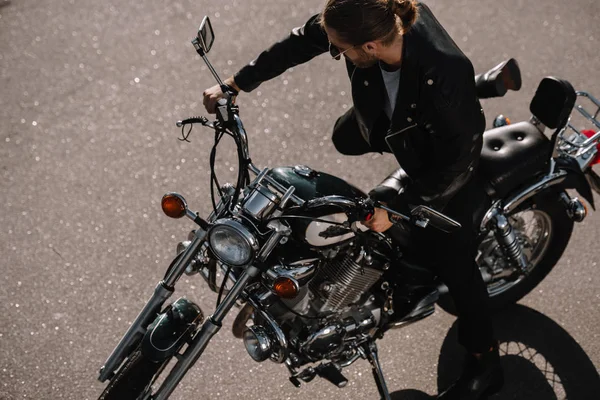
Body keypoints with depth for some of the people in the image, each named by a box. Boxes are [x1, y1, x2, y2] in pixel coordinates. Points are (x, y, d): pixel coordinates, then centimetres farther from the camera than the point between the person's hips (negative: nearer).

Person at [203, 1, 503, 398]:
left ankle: (485, 364, 21)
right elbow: (303, 40, -14)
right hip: (393, 117, 7)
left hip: (446, 154, -7)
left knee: (449, 255, -3)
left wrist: (397, 206, -34)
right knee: (346, 137, 36)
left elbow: (452, 164, -34)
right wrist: (236, 84, -11)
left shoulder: (444, 78, -47)